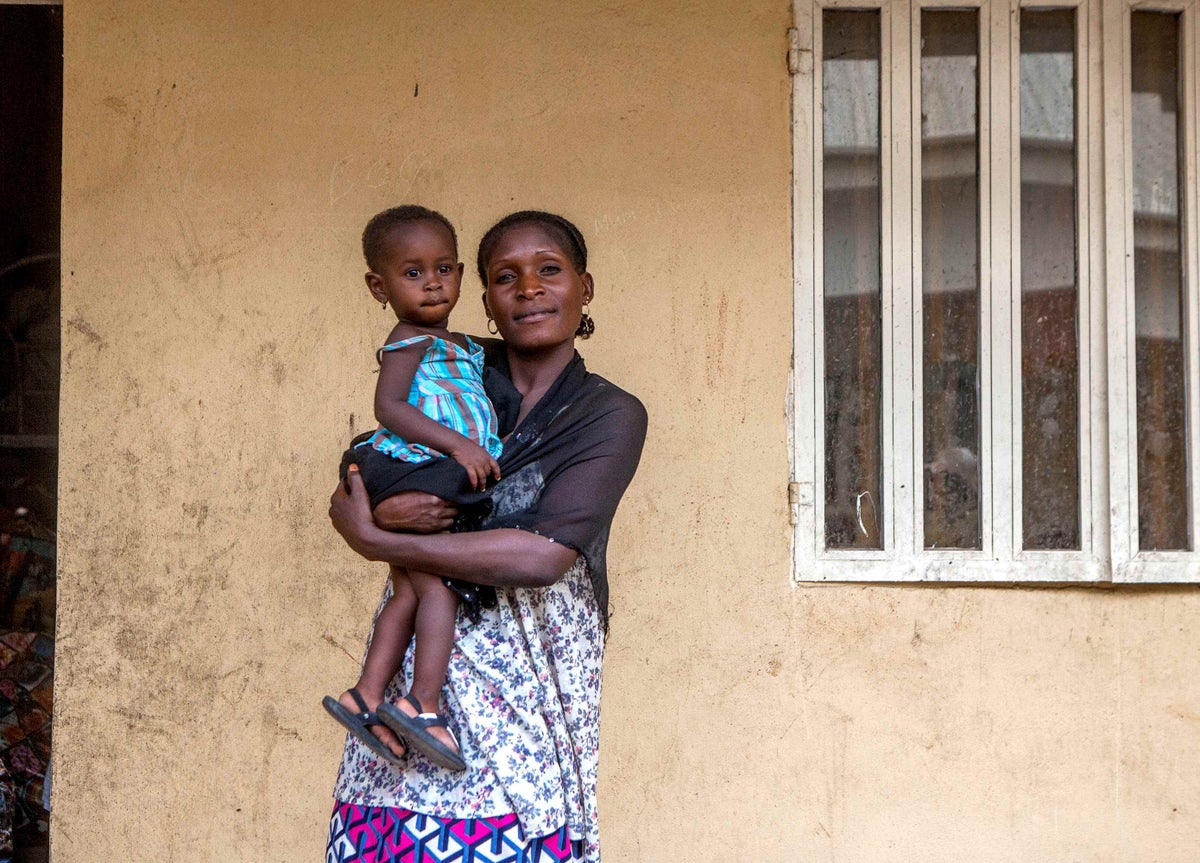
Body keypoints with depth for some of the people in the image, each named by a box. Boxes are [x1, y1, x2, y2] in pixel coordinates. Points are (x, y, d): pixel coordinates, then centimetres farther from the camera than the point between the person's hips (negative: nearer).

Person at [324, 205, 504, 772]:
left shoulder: (462, 347, 22)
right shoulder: (410, 341, -7)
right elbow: (388, 406, -19)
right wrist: (456, 443, -26)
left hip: (443, 483, 9)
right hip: (413, 478, -9)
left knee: (408, 595, 5)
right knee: (440, 587, -13)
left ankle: (367, 696, 6)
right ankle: (423, 705, -15)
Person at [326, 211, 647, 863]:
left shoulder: (610, 414, 0)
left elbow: (541, 556, -14)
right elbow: (361, 491, 12)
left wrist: (373, 540, -10)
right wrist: (385, 510, -13)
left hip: (528, 661, -2)